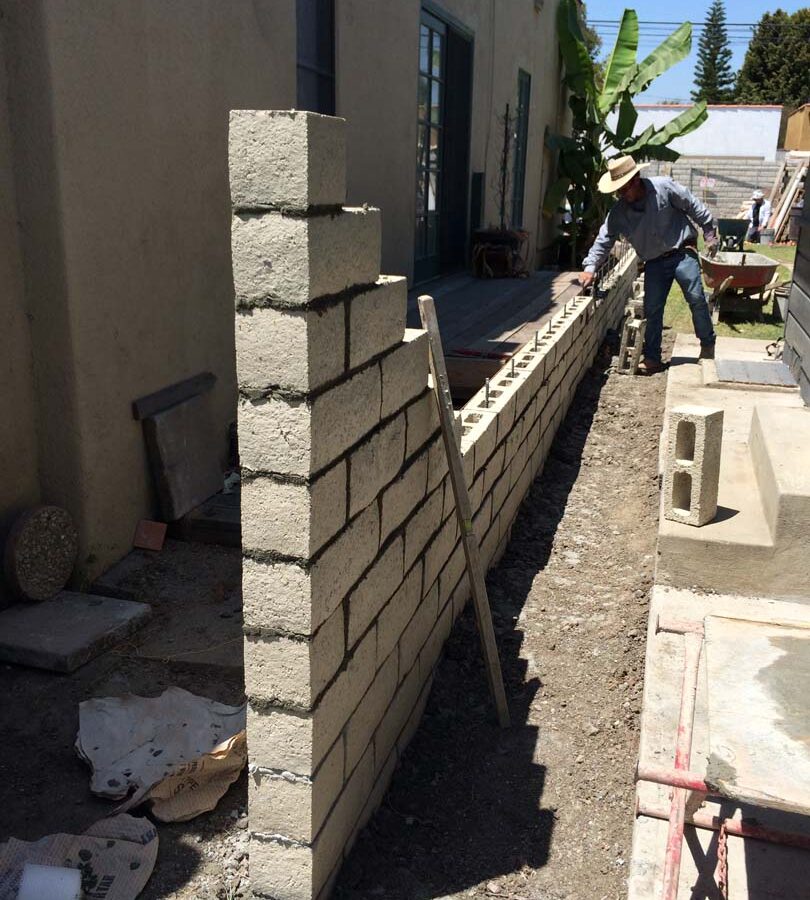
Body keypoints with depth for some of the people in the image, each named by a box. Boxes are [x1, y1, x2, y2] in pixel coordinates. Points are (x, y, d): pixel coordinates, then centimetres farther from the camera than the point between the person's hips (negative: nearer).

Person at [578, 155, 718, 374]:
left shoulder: (664, 188, -16)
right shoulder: (618, 212, -7)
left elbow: (694, 207, -6)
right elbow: (604, 240, -5)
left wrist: (709, 233, -1)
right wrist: (590, 267, -16)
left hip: (682, 252, -3)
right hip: (654, 262, 3)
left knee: (696, 299, -7)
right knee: (652, 309, 0)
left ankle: (708, 345, 12)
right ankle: (652, 358, 8)